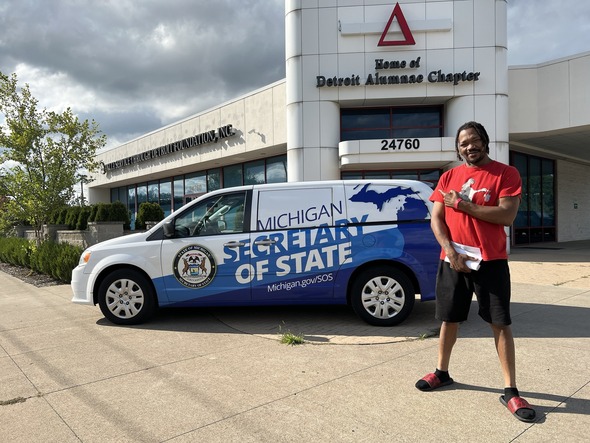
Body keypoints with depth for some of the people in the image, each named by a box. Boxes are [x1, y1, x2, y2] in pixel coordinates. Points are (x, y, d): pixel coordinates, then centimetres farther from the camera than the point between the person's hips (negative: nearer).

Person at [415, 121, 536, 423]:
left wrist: (462, 204, -14)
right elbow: (436, 219, 3)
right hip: (452, 260, 3)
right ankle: (442, 372, 31)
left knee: (501, 324, 2)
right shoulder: (448, 177, 8)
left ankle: (510, 391, 14)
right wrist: (450, 251, -11)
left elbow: (507, 216, -15)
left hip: (491, 261, -3)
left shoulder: (506, 173, -2)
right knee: (449, 319, 13)